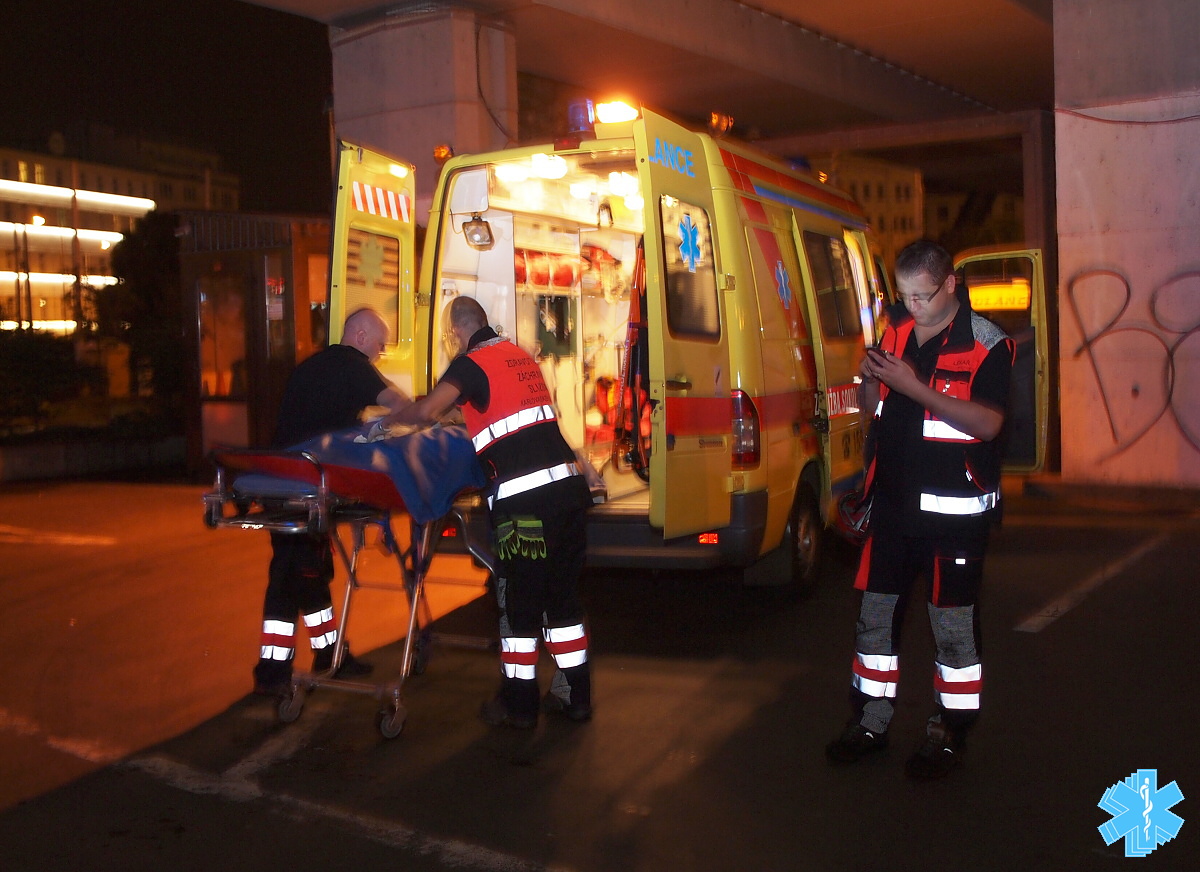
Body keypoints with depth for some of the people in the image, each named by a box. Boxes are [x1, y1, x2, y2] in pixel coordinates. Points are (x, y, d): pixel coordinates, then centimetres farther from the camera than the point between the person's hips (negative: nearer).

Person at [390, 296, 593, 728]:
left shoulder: (472, 362, -3)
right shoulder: (521, 357, 20)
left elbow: (427, 410, -15)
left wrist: (388, 420, 3)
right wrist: (465, 418, 40)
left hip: (524, 498, -7)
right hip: (568, 485, 7)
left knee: (519, 599, 4)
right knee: (563, 595, 15)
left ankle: (518, 705, 14)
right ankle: (574, 696, 23)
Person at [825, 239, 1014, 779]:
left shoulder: (986, 345, -10)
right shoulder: (895, 331, 7)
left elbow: (988, 423, -21)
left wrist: (914, 386, -26)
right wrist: (870, 379, -7)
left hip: (954, 509, -6)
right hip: (892, 502, 6)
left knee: (953, 624, 3)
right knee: (876, 615, 12)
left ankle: (949, 734, 17)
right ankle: (870, 723, 26)